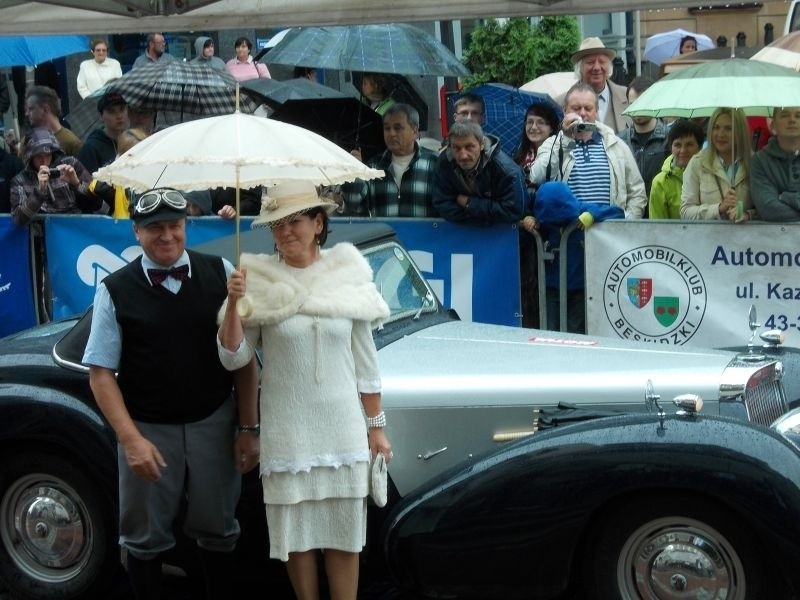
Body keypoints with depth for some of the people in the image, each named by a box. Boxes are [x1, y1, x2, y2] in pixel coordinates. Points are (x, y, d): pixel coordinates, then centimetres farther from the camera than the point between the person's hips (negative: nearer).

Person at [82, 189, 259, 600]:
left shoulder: (220, 274, -3)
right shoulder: (115, 291, -6)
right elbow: (101, 374, -5)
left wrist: (248, 428, -3)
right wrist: (131, 439, -14)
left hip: (214, 424, 1)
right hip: (148, 430, -1)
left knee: (217, 532, 16)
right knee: (146, 539, 13)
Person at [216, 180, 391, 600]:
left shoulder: (347, 275, 0)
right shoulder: (259, 280, -4)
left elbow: (365, 361, 5)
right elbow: (233, 357, -6)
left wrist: (376, 427, 7)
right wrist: (233, 302, -20)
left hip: (343, 429, 1)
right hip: (286, 431, -1)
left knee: (345, 534, 7)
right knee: (295, 533, 8)